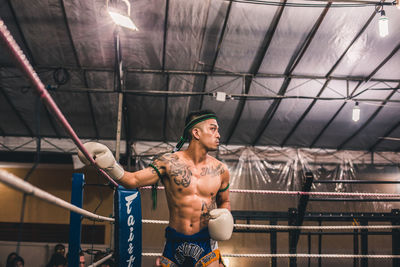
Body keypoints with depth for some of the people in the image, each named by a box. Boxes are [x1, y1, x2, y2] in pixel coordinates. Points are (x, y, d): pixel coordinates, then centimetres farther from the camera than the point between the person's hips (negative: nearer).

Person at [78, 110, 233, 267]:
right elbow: (133, 180, -7)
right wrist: (111, 167, -24)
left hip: (206, 244, 1)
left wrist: (224, 216, -3)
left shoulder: (220, 171, 3)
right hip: (174, 243, -1)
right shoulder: (170, 163, -4)